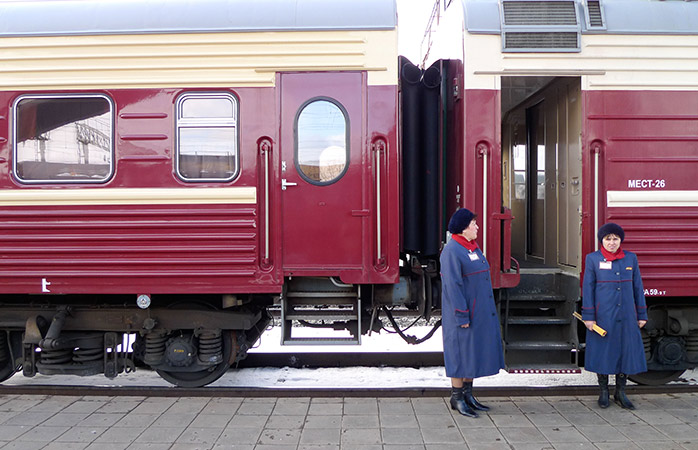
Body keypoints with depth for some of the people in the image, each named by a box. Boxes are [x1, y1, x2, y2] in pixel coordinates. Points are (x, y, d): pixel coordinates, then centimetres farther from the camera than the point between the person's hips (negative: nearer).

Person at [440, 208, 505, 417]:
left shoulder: (472, 248, 13)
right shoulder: (452, 251, -17)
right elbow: (452, 286, -21)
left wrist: (485, 310, 18)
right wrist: (462, 316, -22)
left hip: (480, 312, 10)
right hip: (464, 312, -10)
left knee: (474, 352, 13)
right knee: (461, 352, -1)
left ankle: (468, 395, 23)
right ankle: (456, 398, 10)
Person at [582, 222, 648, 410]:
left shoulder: (631, 258, 6)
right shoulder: (593, 259, -2)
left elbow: (638, 287, 10)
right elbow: (587, 288, -3)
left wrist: (641, 315, 9)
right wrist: (588, 316, -6)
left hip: (626, 316, 3)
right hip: (603, 315, -3)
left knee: (627, 351, 6)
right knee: (602, 351, 4)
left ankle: (620, 393, 21)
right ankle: (603, 392, 20)